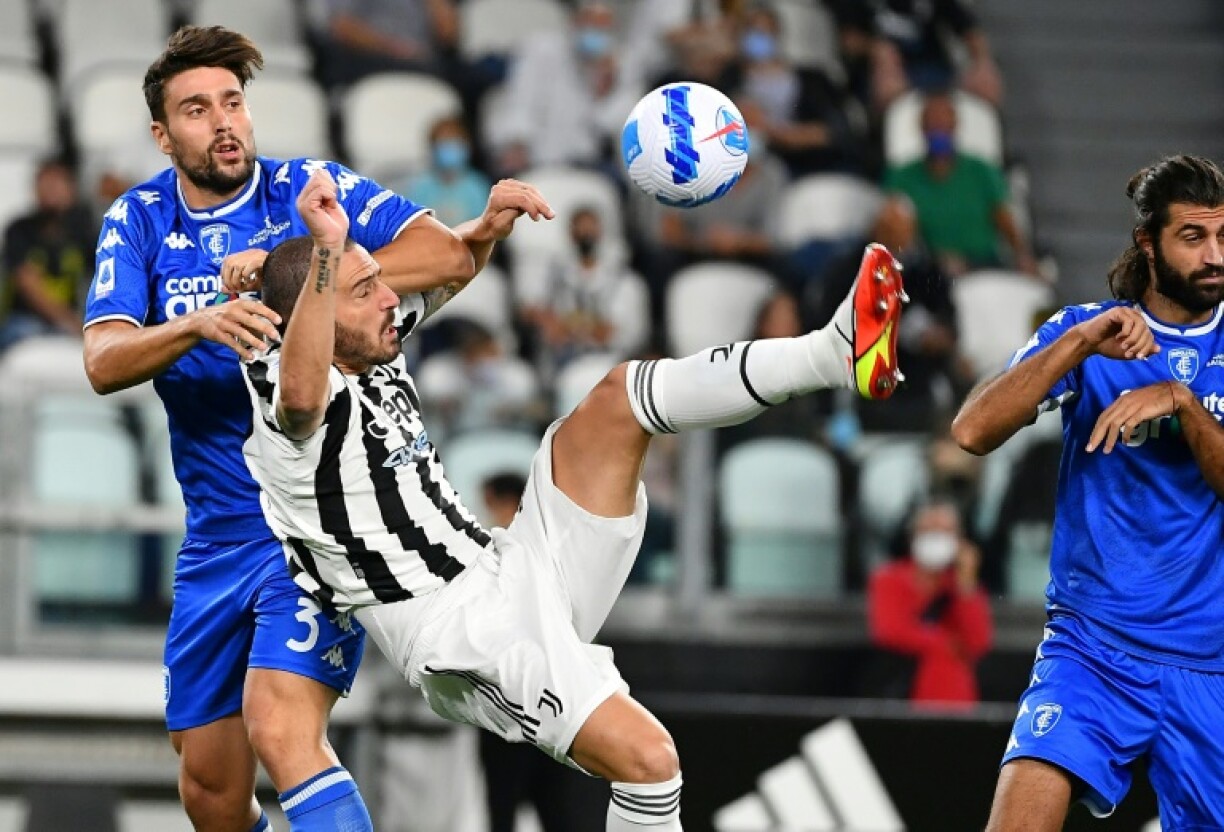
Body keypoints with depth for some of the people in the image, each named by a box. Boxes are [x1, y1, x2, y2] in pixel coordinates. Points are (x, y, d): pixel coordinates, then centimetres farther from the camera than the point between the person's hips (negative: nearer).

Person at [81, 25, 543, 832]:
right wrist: (197, 325, -32)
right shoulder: (139, 220, 3)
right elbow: (104, 362, -12)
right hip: (217, 536, 5)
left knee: (281, 728, -25)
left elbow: (449, 255, -19)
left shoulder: (311, 190, -6)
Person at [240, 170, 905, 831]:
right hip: (466, 637, -9)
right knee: (646, 759, -26)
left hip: (514, 571, 9)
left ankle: (835, 352, -14)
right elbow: (302, 395, -43)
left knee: (615, 399, -3)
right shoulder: (286, 395, -16)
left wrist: (491, 228, 9)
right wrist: (325, 252, -51)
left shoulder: (372, 350, 11)